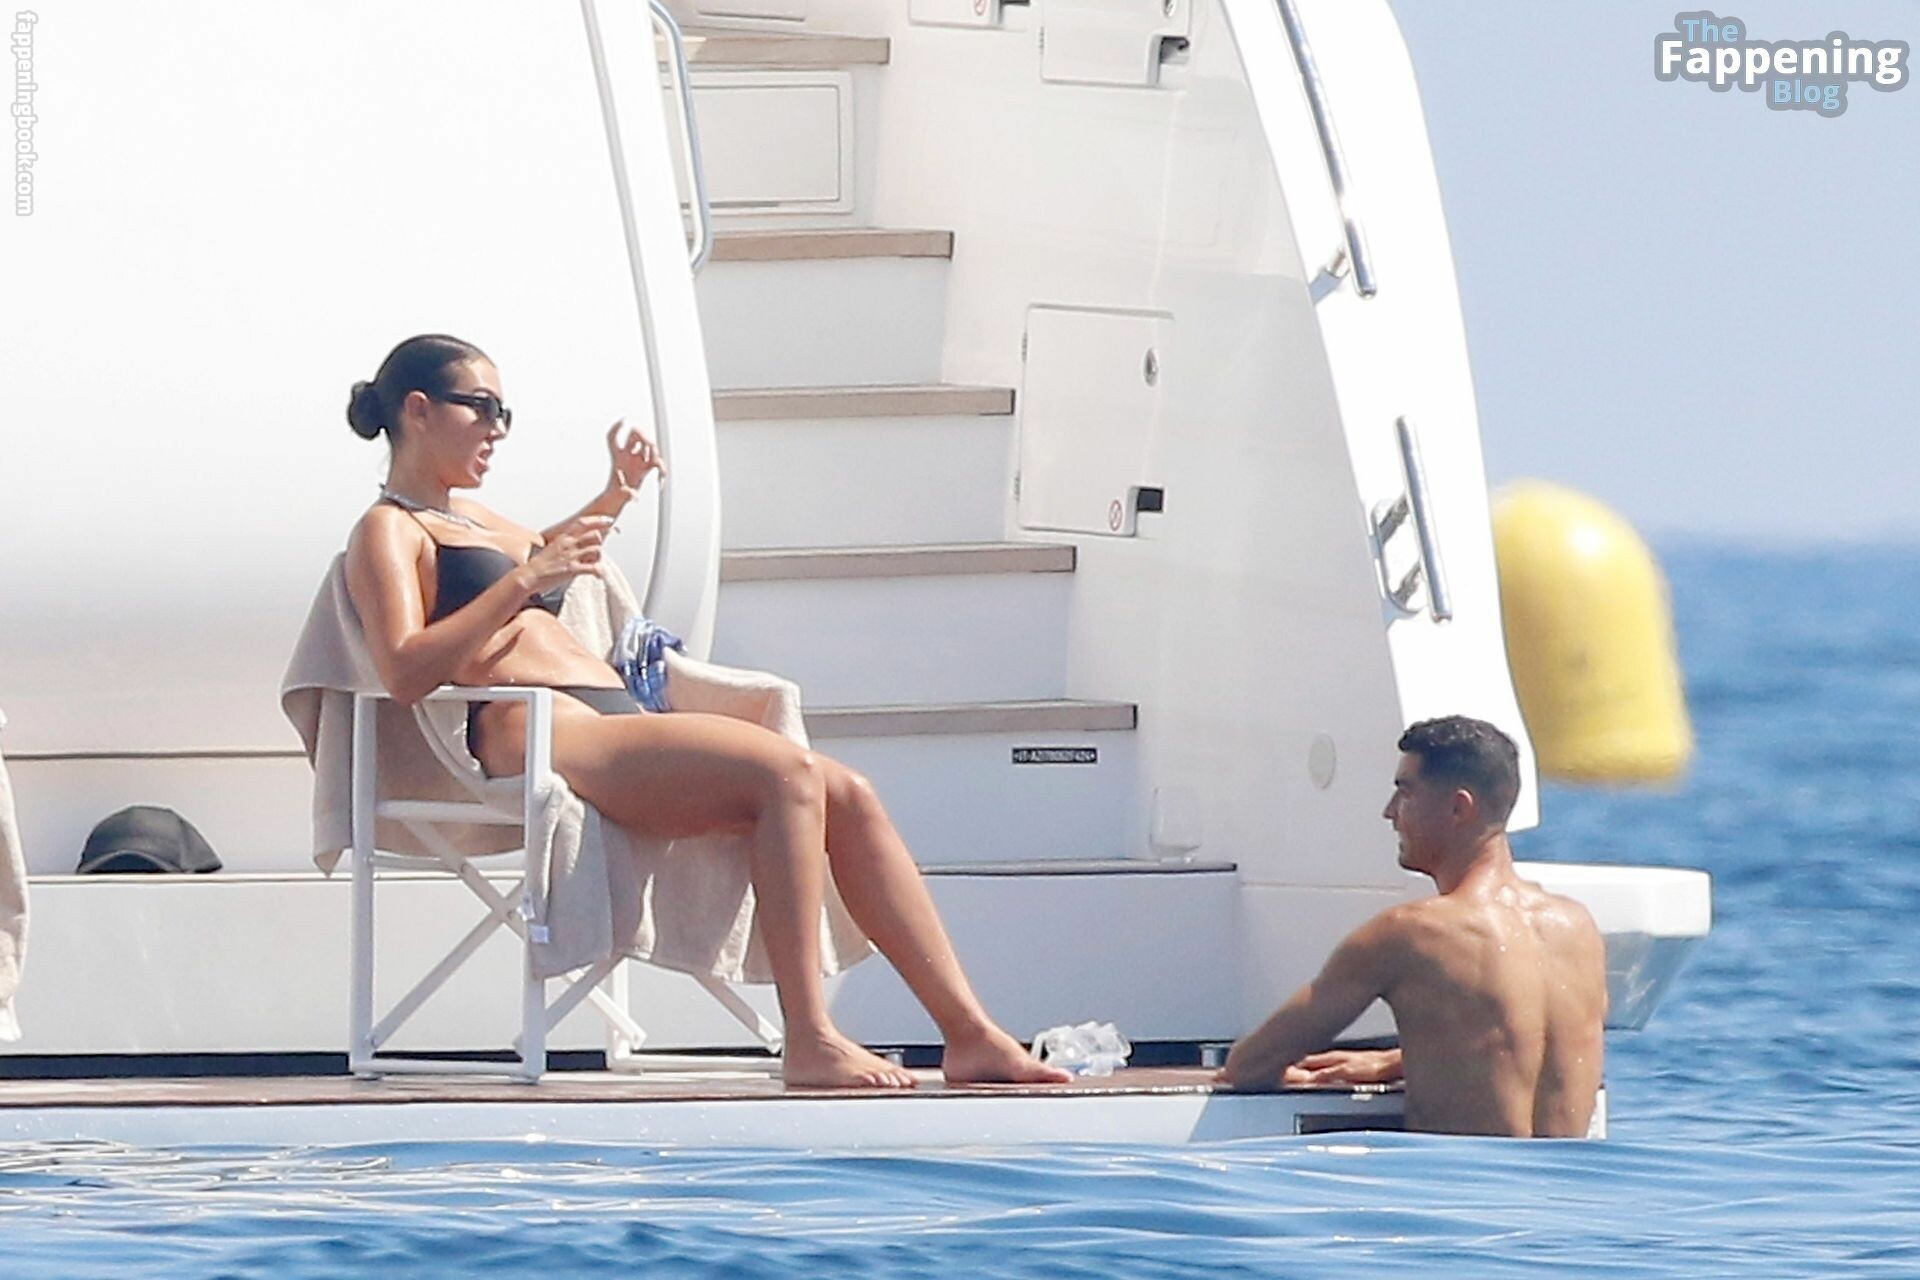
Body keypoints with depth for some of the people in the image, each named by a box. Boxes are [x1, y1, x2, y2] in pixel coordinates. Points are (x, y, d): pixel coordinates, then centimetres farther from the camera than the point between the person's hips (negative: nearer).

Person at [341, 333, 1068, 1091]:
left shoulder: (467, 520, 28)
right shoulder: (388, 532, 1)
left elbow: (537, 552, 53)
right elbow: (405, 673, -16)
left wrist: (616, 494, 38)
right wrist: (524, 582, -16)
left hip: (613, 726, 10)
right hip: (539, 737, -10)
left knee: (846, 795, -6)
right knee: (787, 775, -27)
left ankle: (969, 1034, -11)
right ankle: (809, 1042, -31)